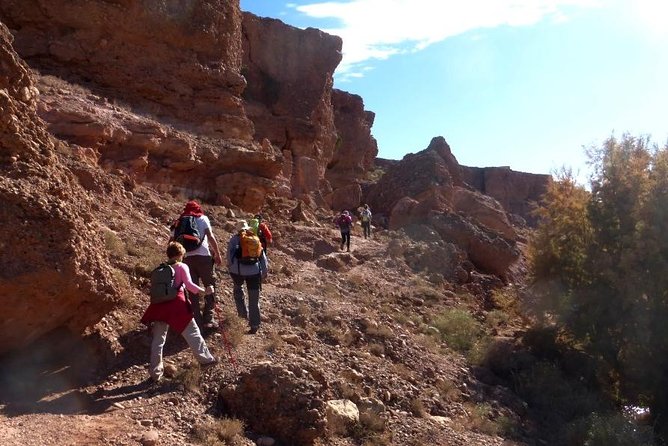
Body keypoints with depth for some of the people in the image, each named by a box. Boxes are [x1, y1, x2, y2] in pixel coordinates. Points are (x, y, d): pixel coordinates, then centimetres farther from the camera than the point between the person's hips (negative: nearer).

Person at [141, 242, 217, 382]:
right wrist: (204, 291, -7)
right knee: (192, 332, 9)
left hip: (160, 305, 5)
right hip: (176, 304, -5)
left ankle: (155, 372, 13)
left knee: (158, 339, 10)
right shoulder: (182, 267, 0)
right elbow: (189, 284, -12)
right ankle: (205, 358, 17)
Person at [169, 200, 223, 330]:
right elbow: (210, 237, -4)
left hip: (187, 258, 4)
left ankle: (198, 321, 10)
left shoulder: (179, 223, 17)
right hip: (203, 256, -3)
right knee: (210, 286, 7)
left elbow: (171, 242, 11)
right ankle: (208, 318, -2)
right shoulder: (203, 218, 6)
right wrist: (218, 254, -2)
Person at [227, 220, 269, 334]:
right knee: (254, 299, 7)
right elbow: (263, 257, 15)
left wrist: (230, 267, 10)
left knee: (238, 288, 31)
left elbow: (229, 254, -2)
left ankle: (243, 313, 30)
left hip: (238, 270, -1)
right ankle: (254, 325, 6)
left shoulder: (234, 239, 8)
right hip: (254, 271, 1)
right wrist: (264, 272, 21)